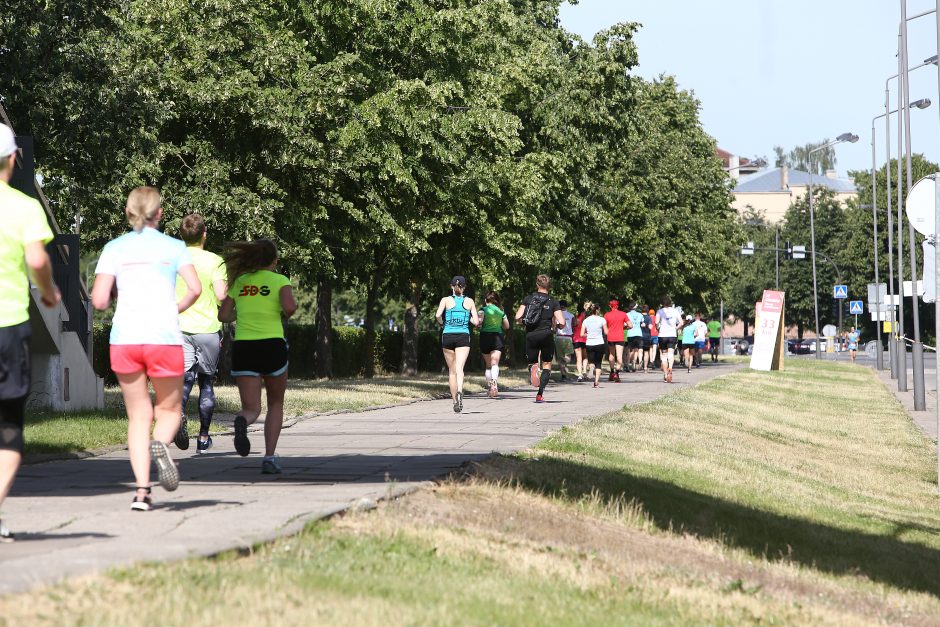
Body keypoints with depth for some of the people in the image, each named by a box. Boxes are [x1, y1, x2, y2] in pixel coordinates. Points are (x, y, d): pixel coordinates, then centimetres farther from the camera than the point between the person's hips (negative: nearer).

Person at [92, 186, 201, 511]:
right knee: (170, 409, 15)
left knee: (138, 416, 9)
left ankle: (142, 490, -4)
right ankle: (160, 444, -20)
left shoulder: (114, 248, 7)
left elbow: (99, 300, 0)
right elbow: (195, 289, -7)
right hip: (164, 338, -1)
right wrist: (176, 309, 12)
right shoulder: (173, 247, 6)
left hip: (124, 338, 1)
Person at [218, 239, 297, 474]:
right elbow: (290, 306, -16)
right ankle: (269, 457, 8)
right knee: (276, 404, 19)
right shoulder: (280, 281, 1)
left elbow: (223, 315, 11)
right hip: (272, 346, -2)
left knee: (251, 409, 3)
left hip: (243, 348, 2)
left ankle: (242, 422, -35)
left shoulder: (239, 281, 12)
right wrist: (284, 316, 6)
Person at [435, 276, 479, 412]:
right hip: (463, 337, -1)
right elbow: (476, 322, 2)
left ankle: (455, 401, 15)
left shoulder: (446, 300, 3)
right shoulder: (469, 301, 7)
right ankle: (459, 392, -42)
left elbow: (438, 315, -13)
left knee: (452, 371, 13)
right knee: (459, 368, -14)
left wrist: (442, 323, 7)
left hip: (448, 336, 1)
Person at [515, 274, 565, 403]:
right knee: (547, 365, 14)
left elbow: (517, 317, -5)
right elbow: (561, 323, -8)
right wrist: (555, 325, 14)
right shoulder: (553, 302, -1)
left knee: (532, 362, 17)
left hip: (531, 335, 1)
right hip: (546, 335, -1)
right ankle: (540, 394, -1)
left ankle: (533, 368, -23)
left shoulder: (528, 299, 2)